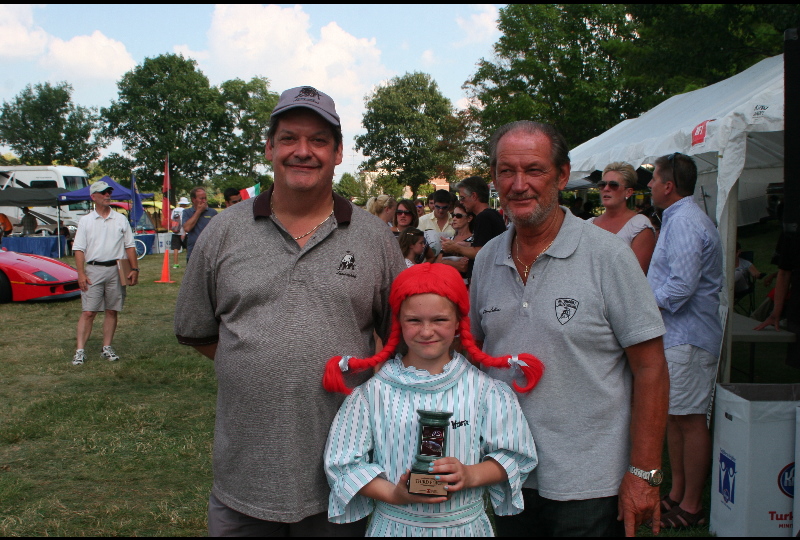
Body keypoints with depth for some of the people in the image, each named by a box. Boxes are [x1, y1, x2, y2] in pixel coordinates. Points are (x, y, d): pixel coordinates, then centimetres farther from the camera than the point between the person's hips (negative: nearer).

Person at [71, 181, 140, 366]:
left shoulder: (121, 219, 10)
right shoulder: (85, 221, 6)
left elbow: (130, 246, 10)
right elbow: (79, 249, 2)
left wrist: (134, 269, 2)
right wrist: (81, 273, -8)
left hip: (116, 270, 2)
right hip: (93, 269, -2)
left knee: (112, 311, 6)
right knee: (88, 312, -5)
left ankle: (107, 347, 15)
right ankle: (80, 350, -2)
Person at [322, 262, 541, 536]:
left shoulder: (483, 389, -7)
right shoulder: (374, 392, -8)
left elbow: (512, 455, -2)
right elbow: (344, 462, -5)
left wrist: (471, 475, -18)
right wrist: (393, 495, -17)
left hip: (465, 524, 1)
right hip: (394, 524, 0)